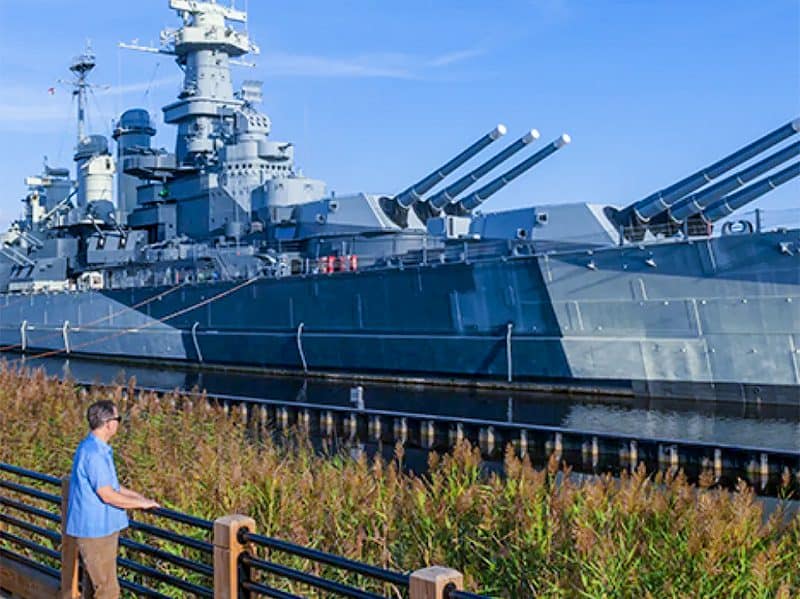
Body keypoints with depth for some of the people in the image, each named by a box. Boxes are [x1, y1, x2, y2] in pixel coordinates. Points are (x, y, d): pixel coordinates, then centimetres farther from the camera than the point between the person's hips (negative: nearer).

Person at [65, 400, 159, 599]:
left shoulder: (100, 449, 10)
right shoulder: (93, 453, -23)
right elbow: (107, 495, -23)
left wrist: (138, 497, 11)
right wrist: (141, 503, -12)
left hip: (103, 528, 10)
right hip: (95, 530, -10)